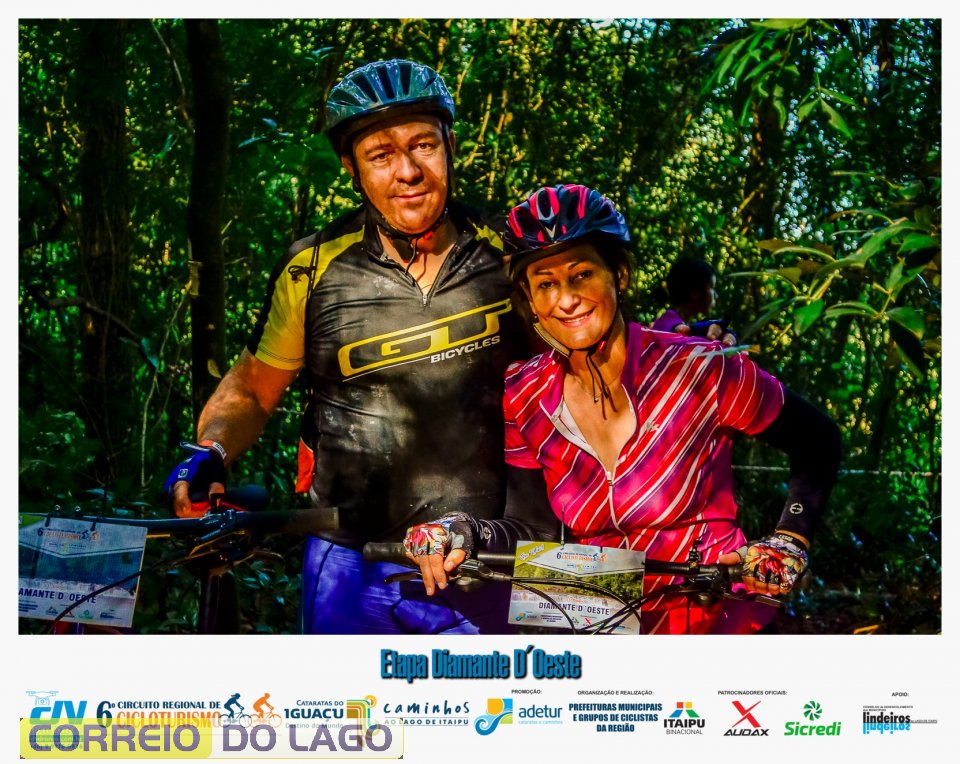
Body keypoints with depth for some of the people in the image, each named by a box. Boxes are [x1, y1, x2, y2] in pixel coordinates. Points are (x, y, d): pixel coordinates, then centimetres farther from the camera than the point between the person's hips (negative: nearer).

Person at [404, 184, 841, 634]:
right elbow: (538, 528, -2)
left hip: (712, 621, -3)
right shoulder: (524, 397, -4)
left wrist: (789, 539, -15)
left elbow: (819, 442, -2)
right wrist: (465, 535, -20)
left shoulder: (700, 371, -15)